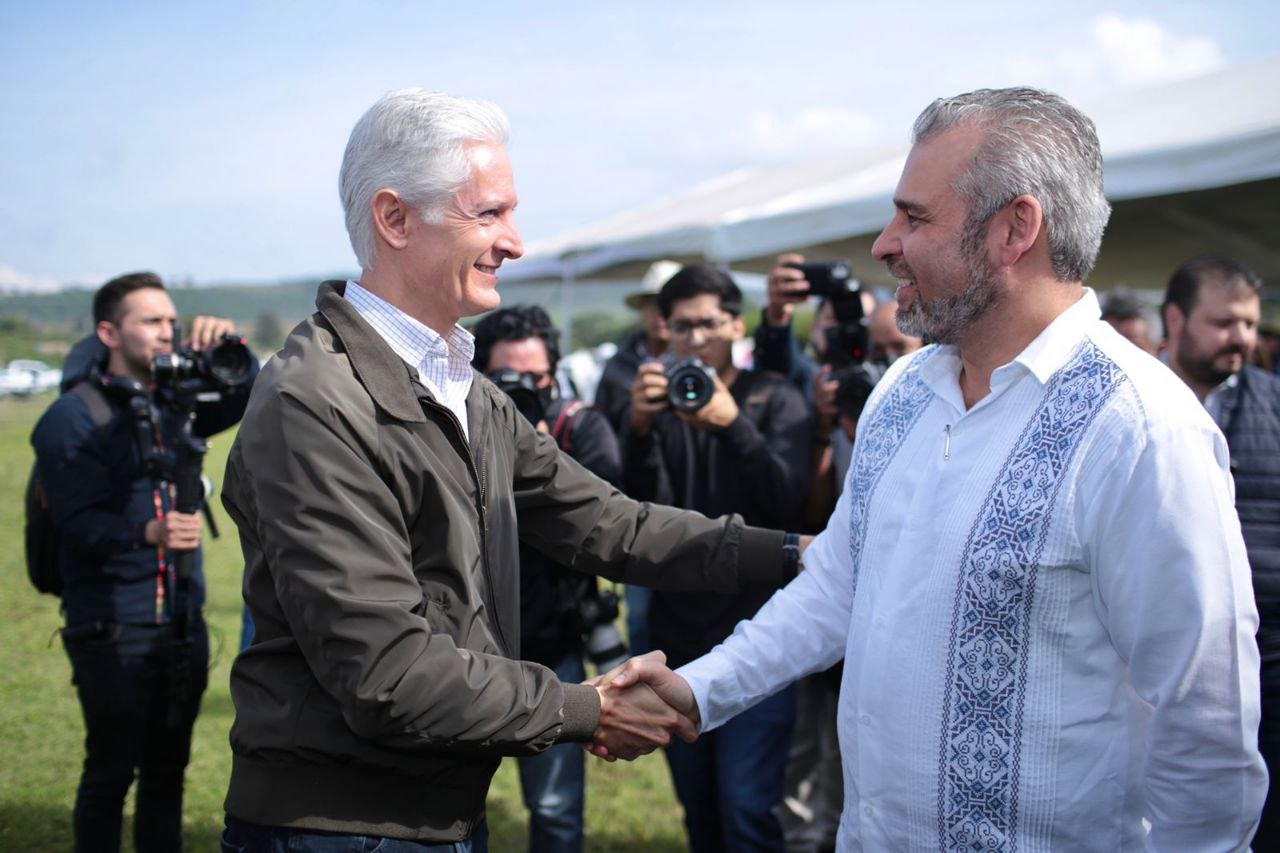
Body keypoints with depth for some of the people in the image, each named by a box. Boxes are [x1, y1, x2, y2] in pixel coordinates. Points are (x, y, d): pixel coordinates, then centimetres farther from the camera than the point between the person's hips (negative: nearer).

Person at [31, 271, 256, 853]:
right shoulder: (72, 418, -8)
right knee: (110, 772, 0)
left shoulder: (174, 402, 10)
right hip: (113, 629, -6)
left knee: (167, 770, 12)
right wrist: (147, 533, -35)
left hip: (183, 622, 6)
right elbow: (79, 523, -17)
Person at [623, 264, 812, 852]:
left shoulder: (775, 400, 1)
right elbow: (646, 510, -6)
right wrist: (640, 429, -22)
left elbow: (786, 501, -14)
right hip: (678, 637, 4)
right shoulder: (659, 402, 9)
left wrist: (732, 425, -26)